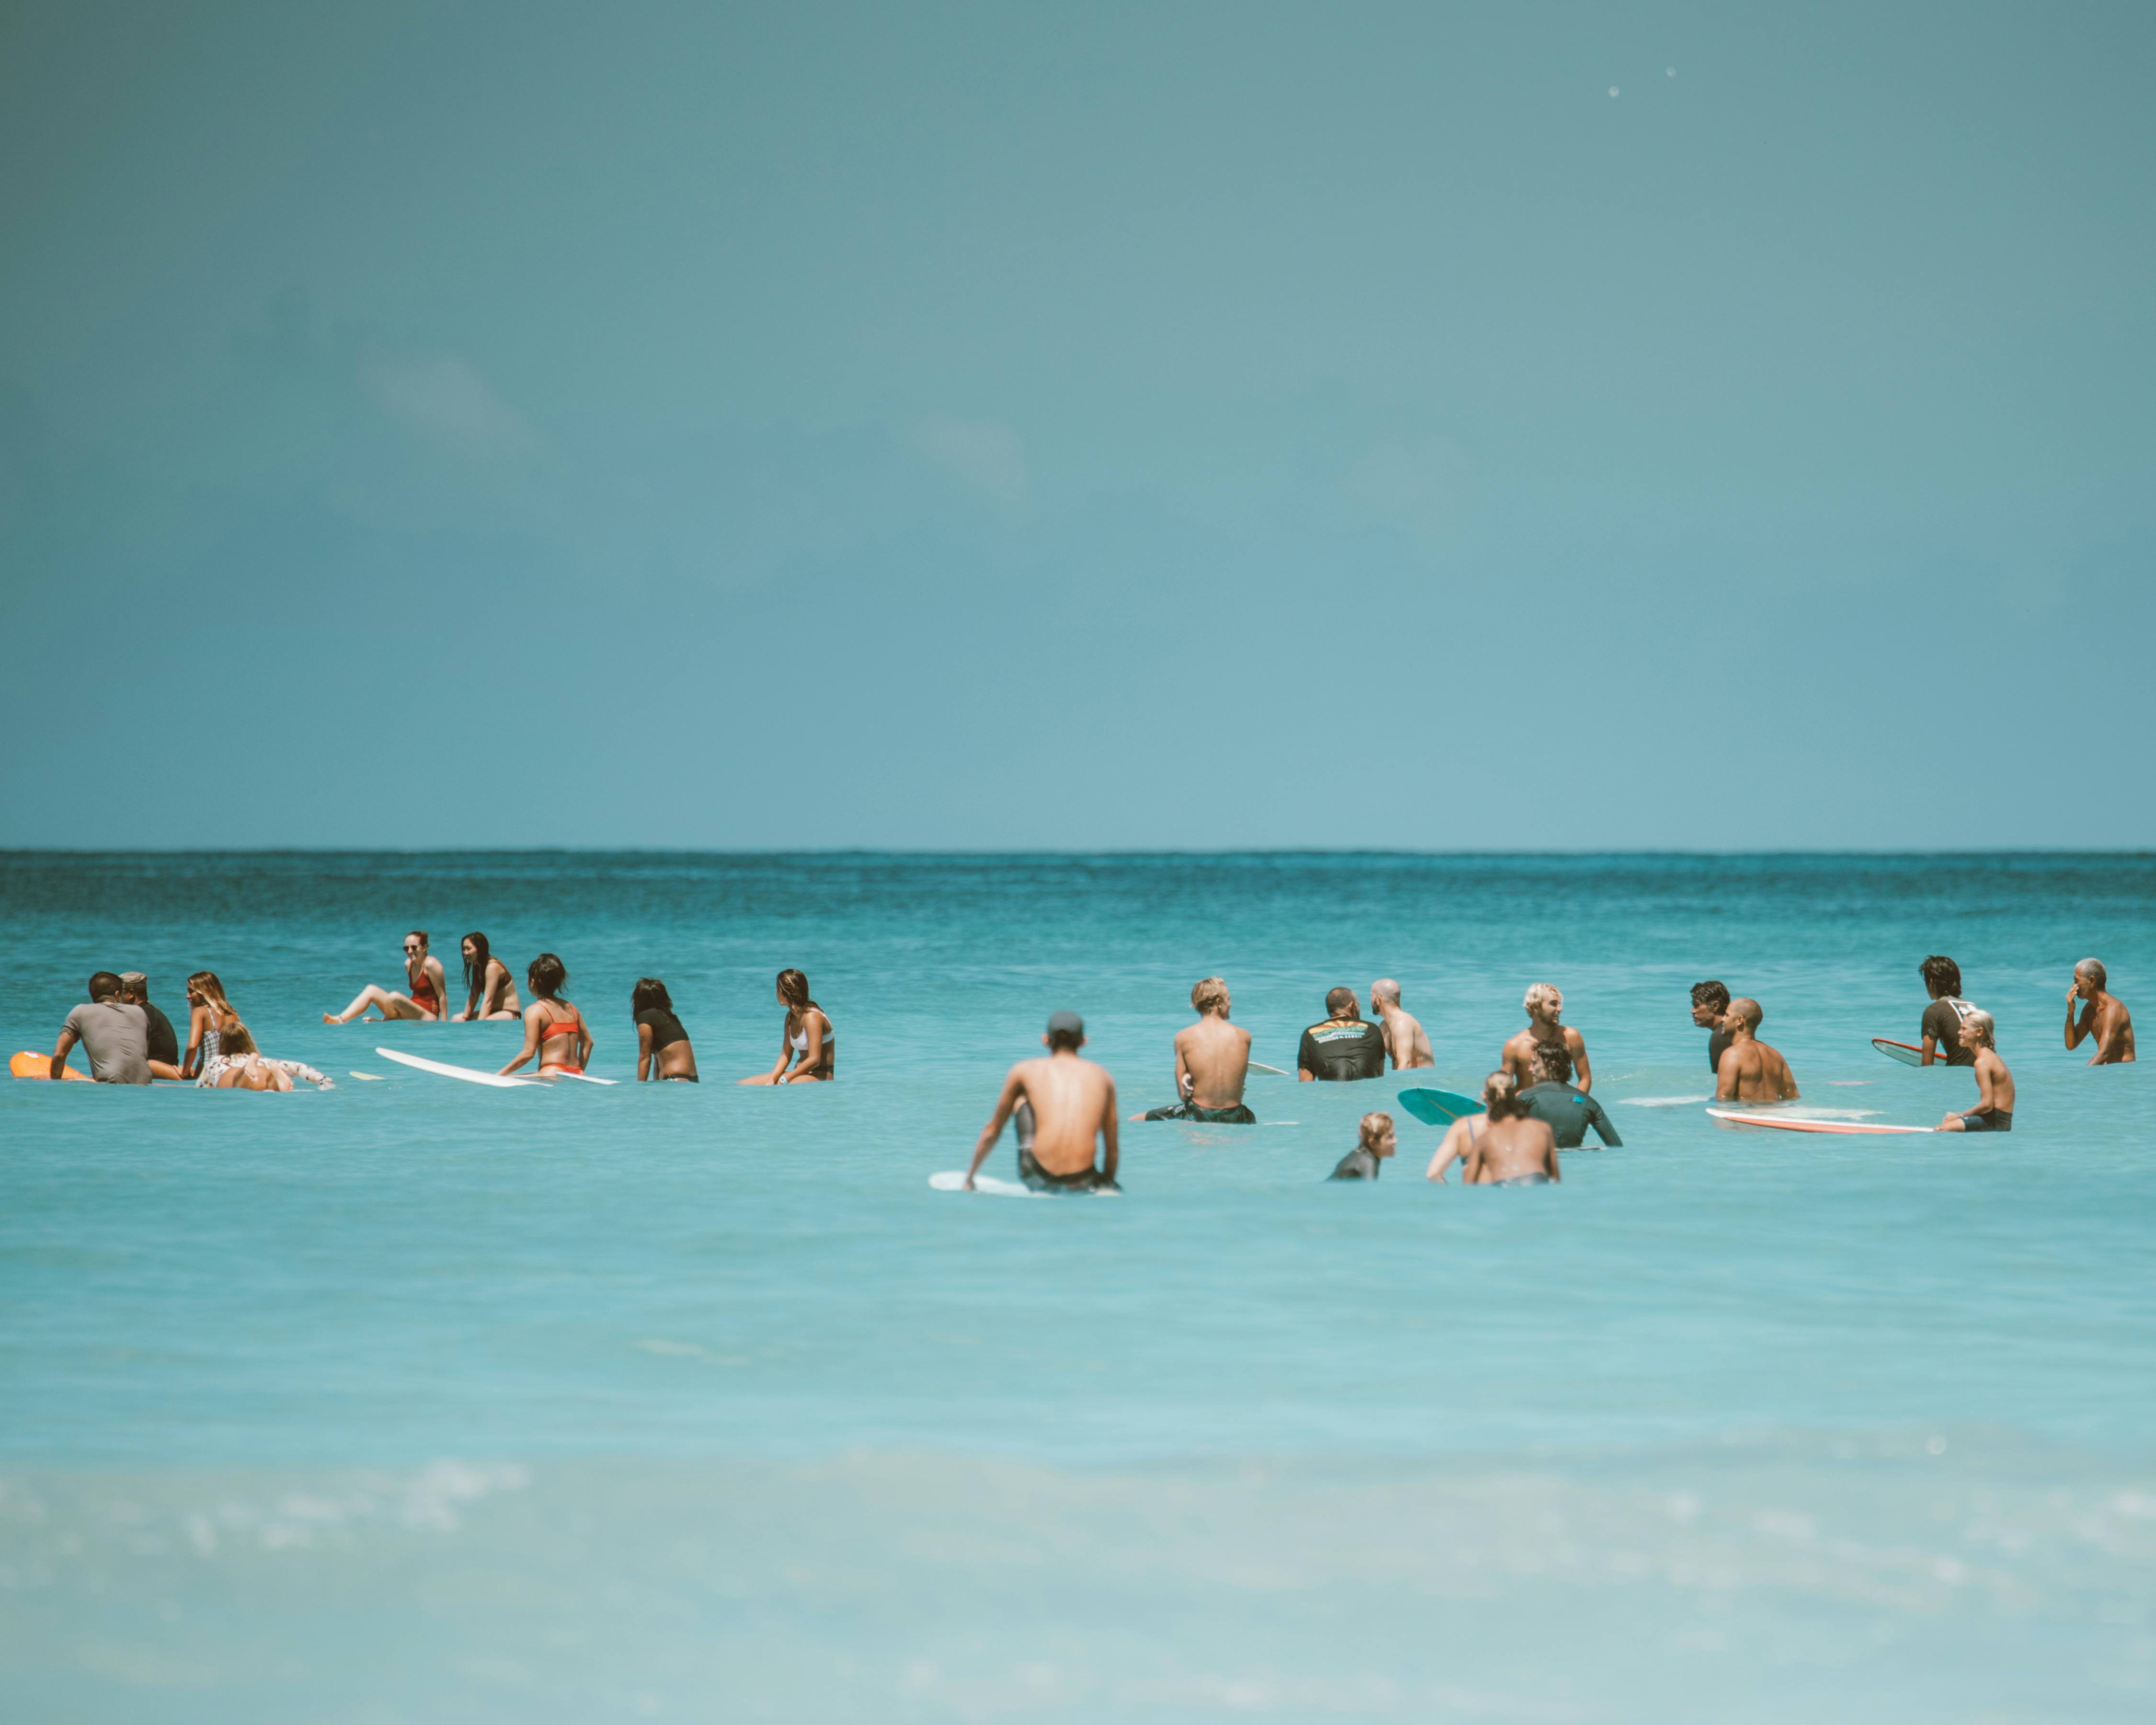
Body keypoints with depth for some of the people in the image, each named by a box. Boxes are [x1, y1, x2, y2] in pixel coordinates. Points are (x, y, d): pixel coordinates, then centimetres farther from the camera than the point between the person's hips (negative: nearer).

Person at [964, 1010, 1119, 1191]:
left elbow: (991, 1132, 24)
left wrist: (969, 1179, 37)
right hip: (1082, 1184, -1)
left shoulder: (1025, 1071, 14)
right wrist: (1106, 1184, 38)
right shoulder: (1102, 1076, 16)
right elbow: (1111, 1146, 21)